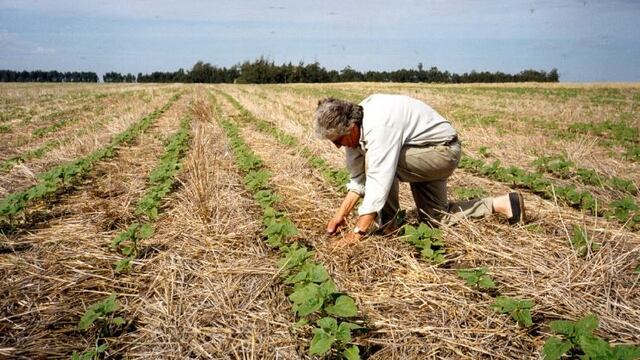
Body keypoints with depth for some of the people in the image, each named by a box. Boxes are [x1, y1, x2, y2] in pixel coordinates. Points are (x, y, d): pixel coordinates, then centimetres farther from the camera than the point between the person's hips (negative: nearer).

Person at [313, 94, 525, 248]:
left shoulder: (378, 125, -36)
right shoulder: (354, 126, -8)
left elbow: (378, 181, -39)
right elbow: (358, 178, 0)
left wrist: (357, 233, -37)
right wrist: (340, 215, -6)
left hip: (443, 150, -10)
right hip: (426, 154, 10)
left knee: (377, 162, -30)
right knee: (437, 217, 15)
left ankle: (386, 224, -12)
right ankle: (502, 204, 24)